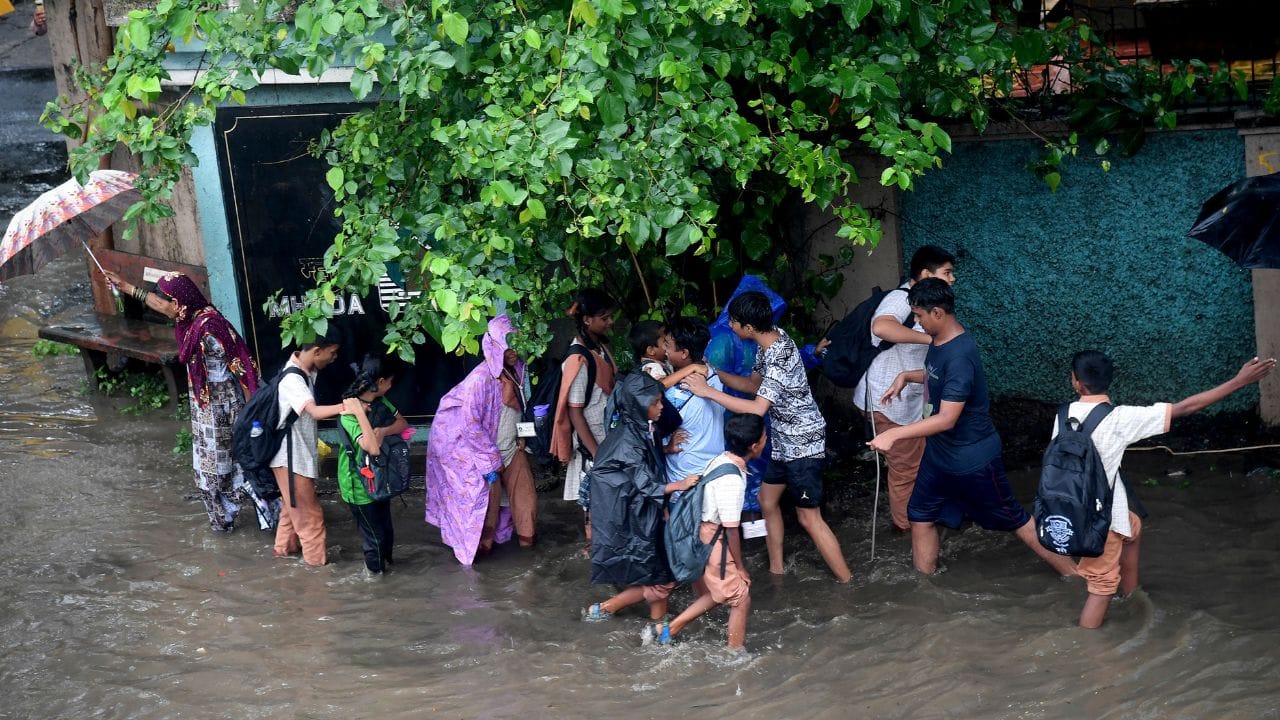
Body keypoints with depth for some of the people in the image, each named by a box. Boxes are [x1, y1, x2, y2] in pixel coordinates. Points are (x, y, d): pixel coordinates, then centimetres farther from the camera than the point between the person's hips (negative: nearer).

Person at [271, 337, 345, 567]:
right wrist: (347, 406, -55)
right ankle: (316, 555, 18)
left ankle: (285, 546, 37)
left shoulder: (307, 371, 0)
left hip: (301, 451, 9)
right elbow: (315, 412, -43)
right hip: (290, 456, -9)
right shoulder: (292, 379, -28)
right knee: (307, 508, 5)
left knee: (295, 504, 23)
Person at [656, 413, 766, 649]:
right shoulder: (732, 479, -27)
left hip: (706, 534, 9)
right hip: (716, 543, -9)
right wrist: (740, 567, -11)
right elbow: (731, 529, -22)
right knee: (741, 599, 6)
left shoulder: (720, 460, 0)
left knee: (718, 593, 23)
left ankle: (669, 629, 26)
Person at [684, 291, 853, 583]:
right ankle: (776, 569, 34)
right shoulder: (773, 337, -1)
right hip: (786, 440, 10)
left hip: (802, 443, -10)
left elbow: (757, 408, -38)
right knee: (767, 500, 20)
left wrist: (709, 391, -36)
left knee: (809, 517, -2)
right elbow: (754, 384, 10)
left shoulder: (779, 359, -30)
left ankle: (847, 583, 9)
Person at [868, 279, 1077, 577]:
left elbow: (947, 419, -34)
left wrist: (893, 434, -35)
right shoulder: (940, 340, -1)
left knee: (1014, 520, 6)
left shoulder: (960, 356, -31)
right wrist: (906, 376, 6)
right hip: (939, 452, 9)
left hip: (972, 459, -9)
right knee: (920, 516, 14)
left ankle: (1074, 576, 21)